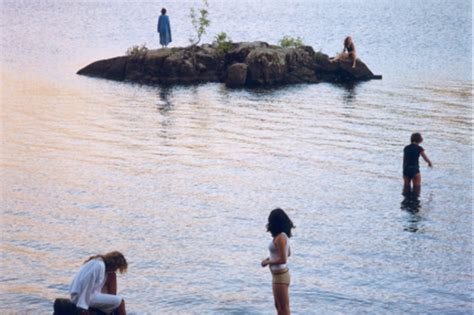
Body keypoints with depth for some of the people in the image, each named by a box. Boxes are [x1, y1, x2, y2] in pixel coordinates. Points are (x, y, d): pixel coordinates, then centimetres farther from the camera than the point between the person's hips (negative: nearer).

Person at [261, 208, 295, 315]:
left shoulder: (280, 237, -22)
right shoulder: (284, 235, 6)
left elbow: (283, 259, -24)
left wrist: (267, 262, -10)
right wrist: (270, 258, 11)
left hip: (280, 276, -10)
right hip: (281, 274, 10)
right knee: (278, 306, 20)